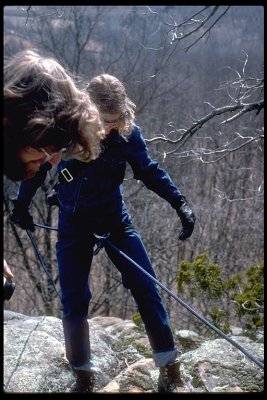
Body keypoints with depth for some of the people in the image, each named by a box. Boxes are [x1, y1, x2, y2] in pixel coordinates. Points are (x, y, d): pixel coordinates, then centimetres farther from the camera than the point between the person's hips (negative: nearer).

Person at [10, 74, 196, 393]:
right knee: (74, 301, 0)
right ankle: (83, 376, 17)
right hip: (73, 224, 0)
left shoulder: (127, 133, -15)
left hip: (115, 219, 1)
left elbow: (149, 171, 0)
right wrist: (21, 204, 6)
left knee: (146, 289, -4)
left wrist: (180, 203, -8)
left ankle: (170, 369, 8)